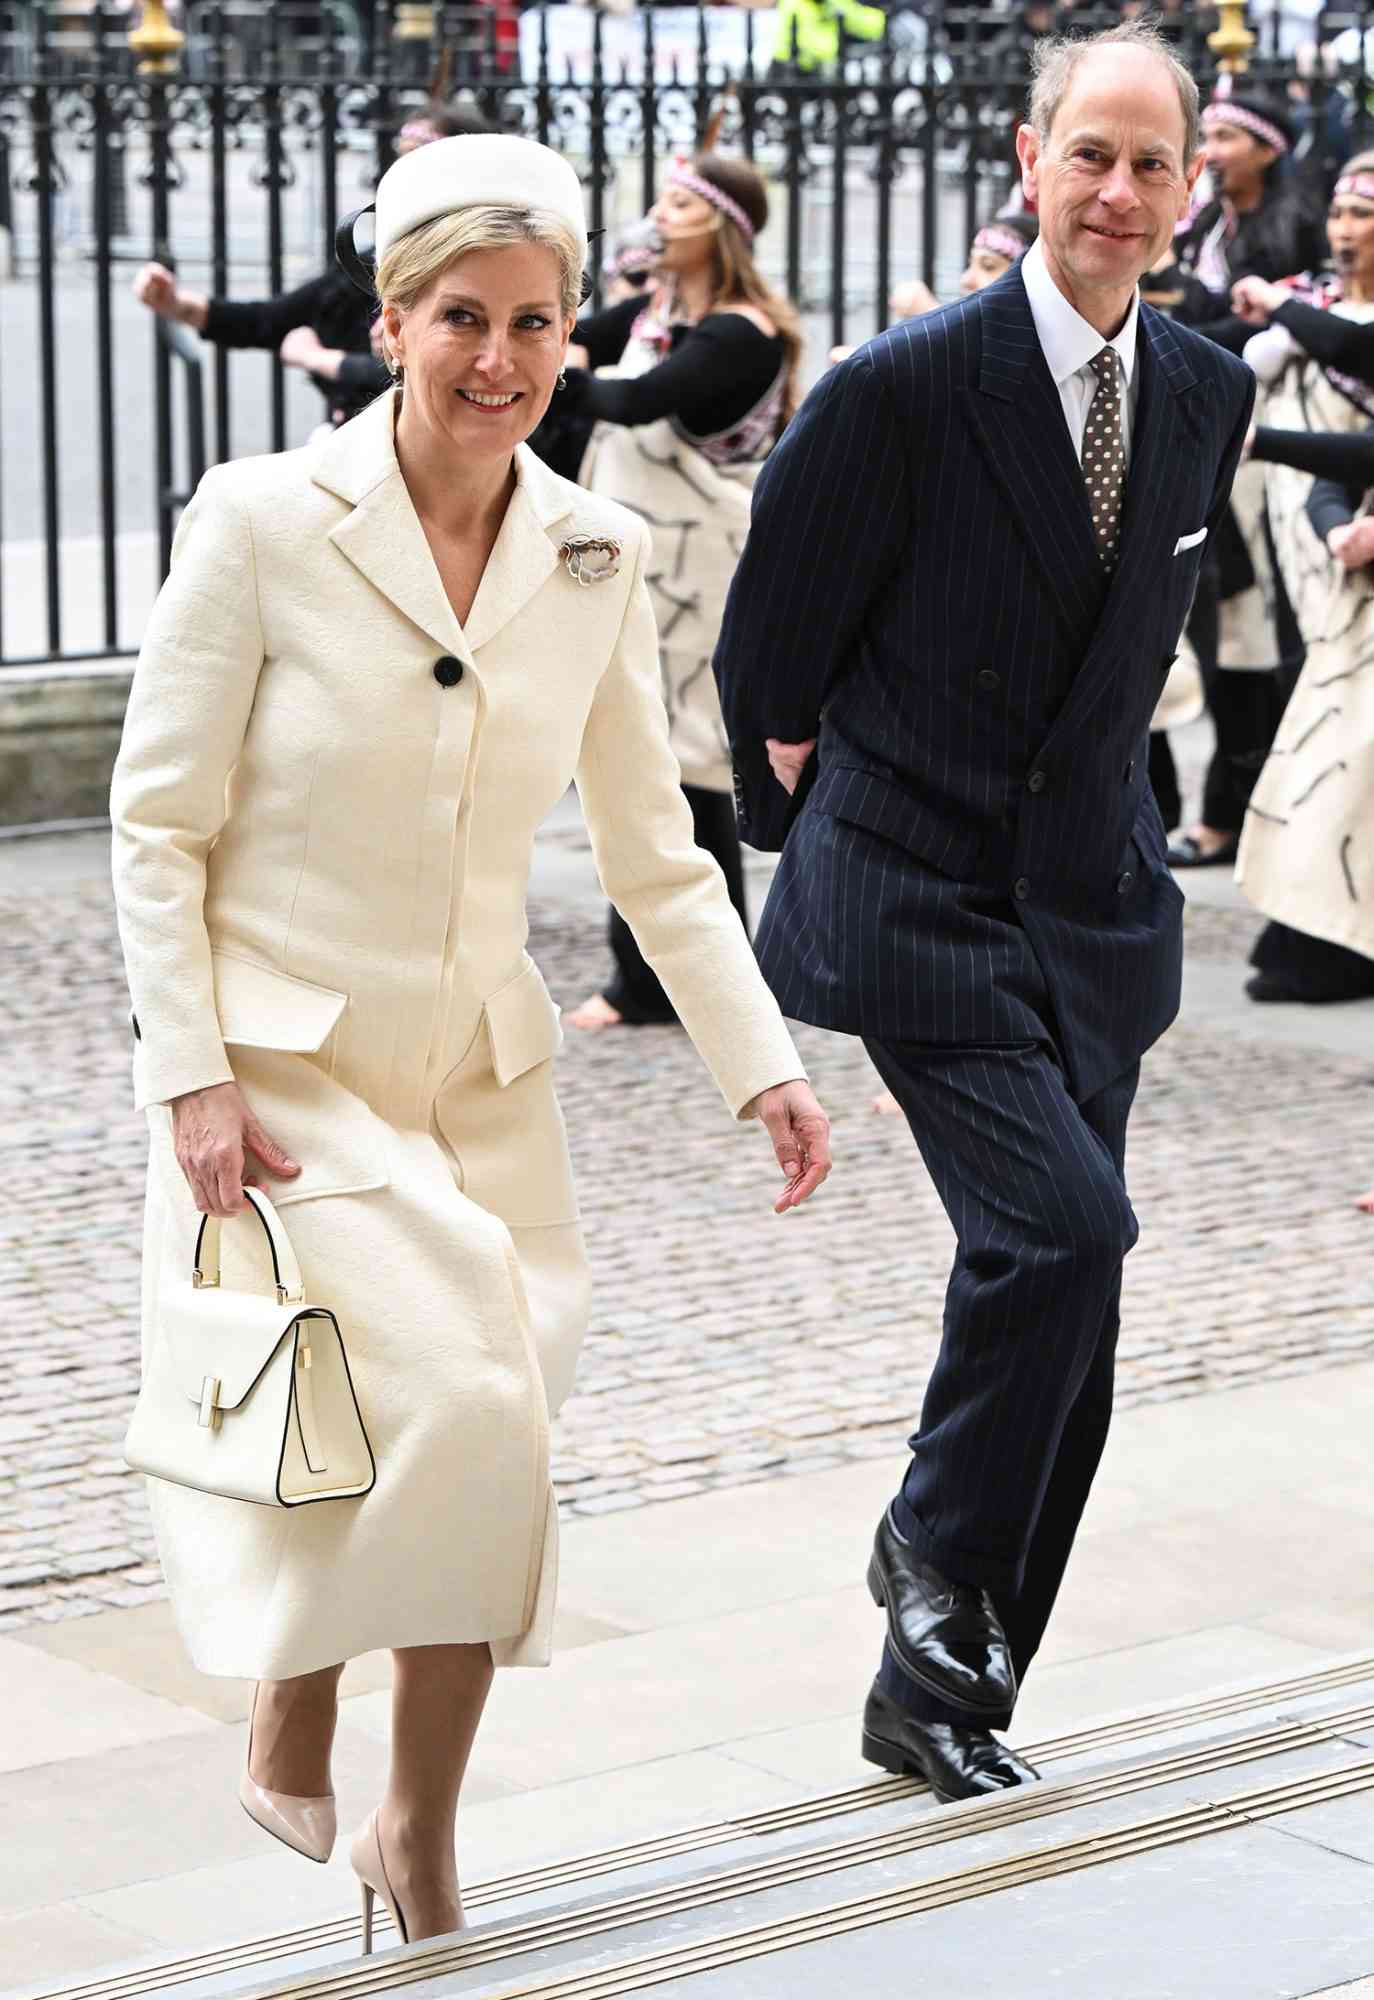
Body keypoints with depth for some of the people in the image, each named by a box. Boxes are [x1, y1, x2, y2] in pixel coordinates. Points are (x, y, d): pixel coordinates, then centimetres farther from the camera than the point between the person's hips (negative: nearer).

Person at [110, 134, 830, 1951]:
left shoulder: (595, 556, 1)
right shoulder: (261, 521, -11)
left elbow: (654, 850, 8)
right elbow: (159, 827, -7)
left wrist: (762, 1062, 0)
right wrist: (197, 1081, -14)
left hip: (484, 1079, 5)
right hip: (280, 1069, -4)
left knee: (483, 1448, 1)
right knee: (451, 1406, -19)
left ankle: (419, 1840, 20)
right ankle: (290, 1742, 7)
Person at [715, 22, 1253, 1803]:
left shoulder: (1208, 395, 4)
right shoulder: (902, 391, -14)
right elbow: (768, 652, -2)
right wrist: (816, 828, 9)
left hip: (1094, 912, 6)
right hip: (922, 907, -6)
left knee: (1062, 1308, 7)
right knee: (1063, 1229, -22)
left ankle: (937, 1693, 20)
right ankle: (941, 1556, 4)